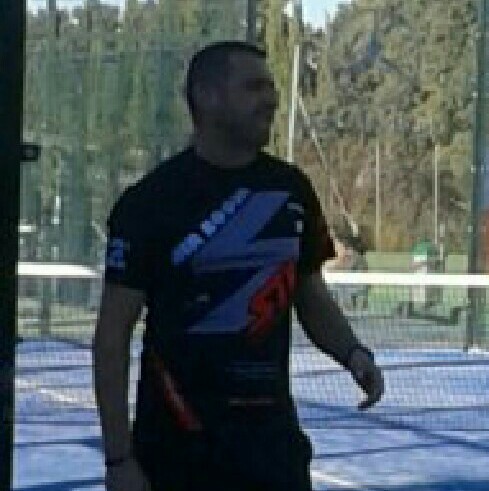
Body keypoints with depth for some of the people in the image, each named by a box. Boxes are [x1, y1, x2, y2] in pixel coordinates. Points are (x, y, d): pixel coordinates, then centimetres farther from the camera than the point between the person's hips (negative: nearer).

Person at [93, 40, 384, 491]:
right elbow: (113, 335, -8)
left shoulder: (293, 189, 6)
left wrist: (352, 353, -2)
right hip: (178, 440, -4)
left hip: (273, 431, 4)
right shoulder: (149, 201, -9)